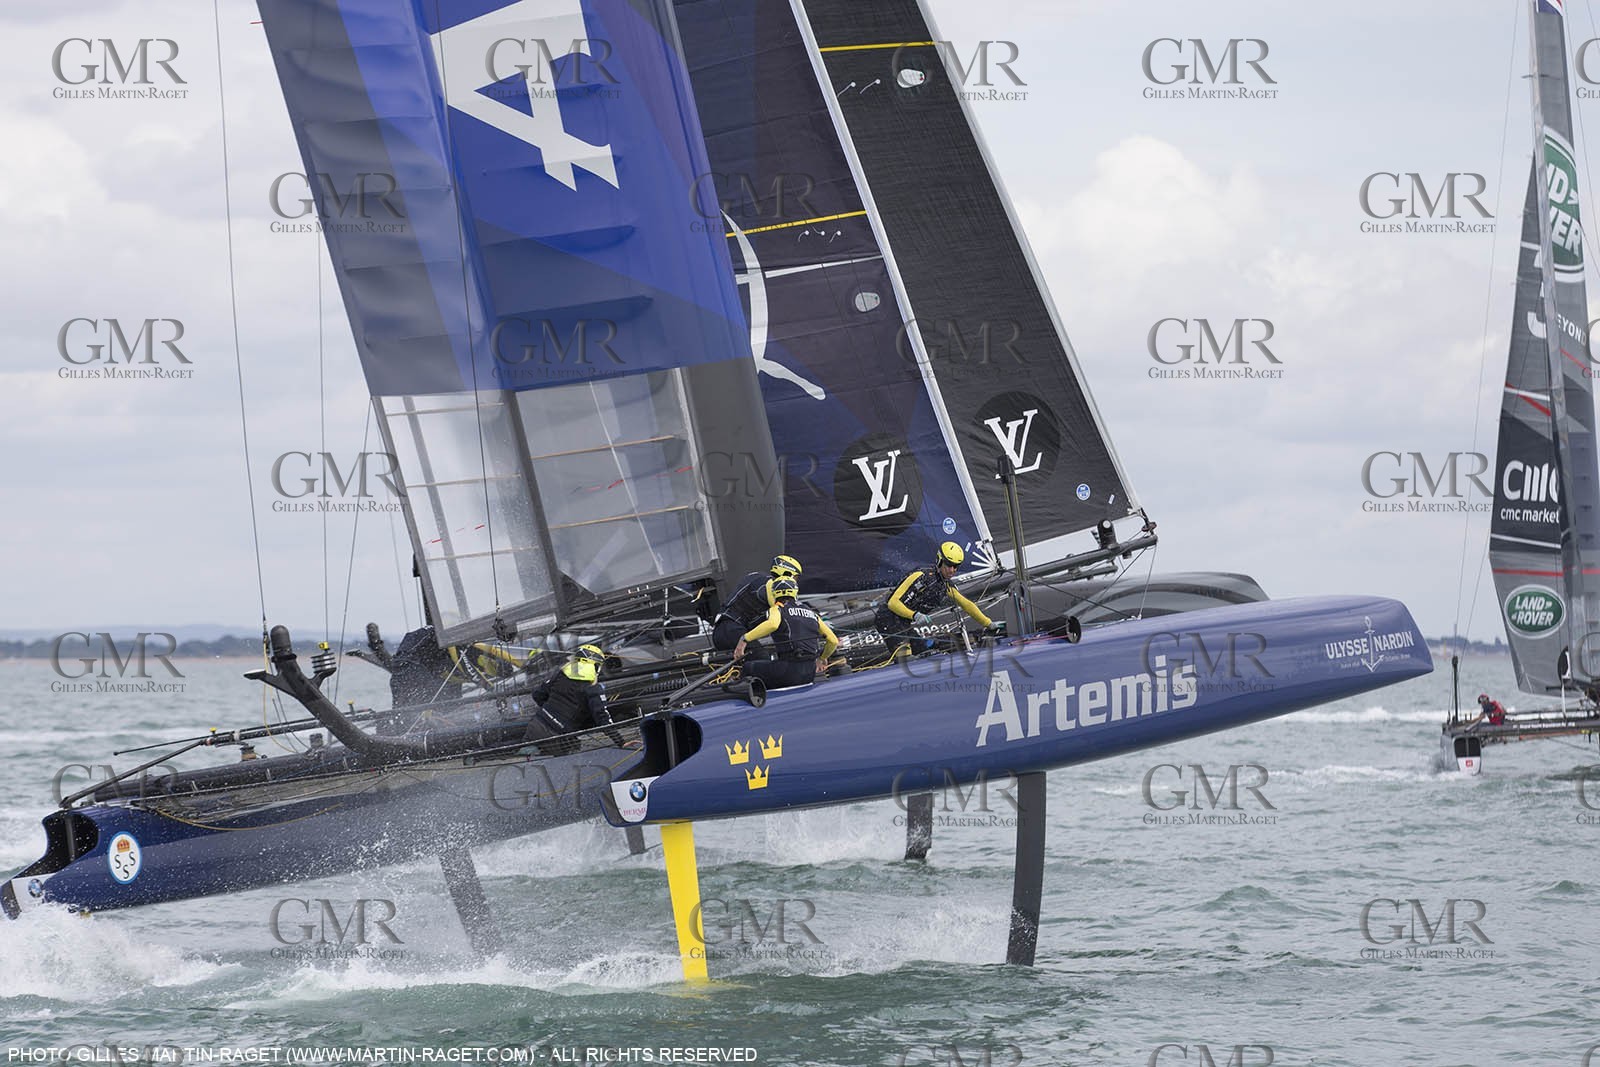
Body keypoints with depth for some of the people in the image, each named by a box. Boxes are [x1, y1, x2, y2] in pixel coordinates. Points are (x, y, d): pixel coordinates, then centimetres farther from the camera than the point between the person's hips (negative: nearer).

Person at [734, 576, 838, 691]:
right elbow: (833, 641, 20)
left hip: (789, 670, -6)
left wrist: (745, 639, -22)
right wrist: (822, 659, 40)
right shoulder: (812, 613, 18)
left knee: (747, 668, 8)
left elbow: (772, 624, -25)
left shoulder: (777, 609, 1)